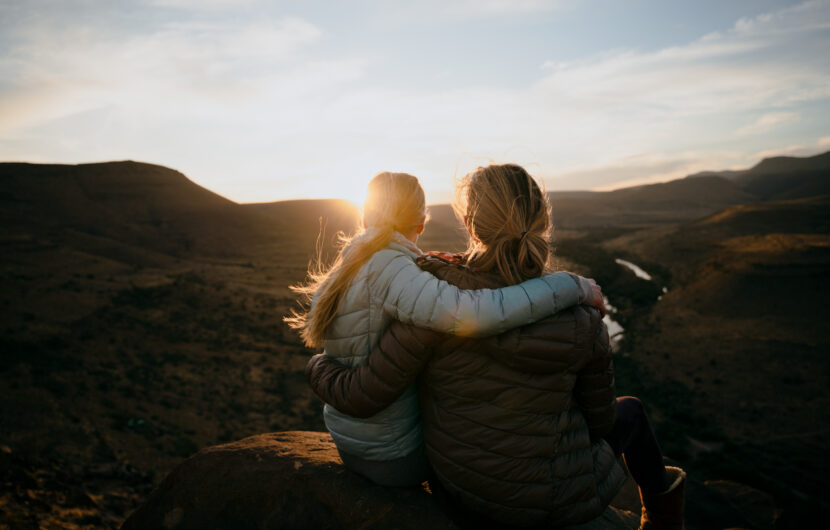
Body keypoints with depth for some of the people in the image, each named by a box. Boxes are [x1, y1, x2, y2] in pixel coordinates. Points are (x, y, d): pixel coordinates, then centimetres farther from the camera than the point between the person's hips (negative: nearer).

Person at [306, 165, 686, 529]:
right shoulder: (581, 323, -21)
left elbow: (362, 398, -21)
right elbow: (599, 419, -6)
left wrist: (318, 366, 0)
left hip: (459, 482, 2)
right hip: (551, 497, -2)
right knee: (628, 411, 28)